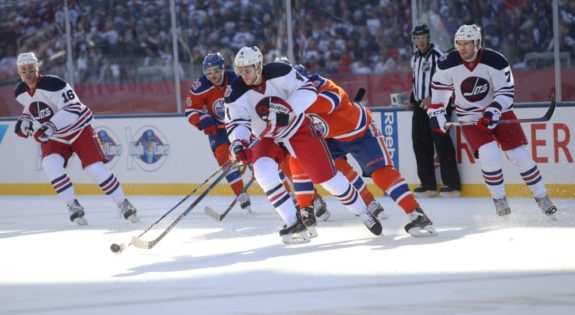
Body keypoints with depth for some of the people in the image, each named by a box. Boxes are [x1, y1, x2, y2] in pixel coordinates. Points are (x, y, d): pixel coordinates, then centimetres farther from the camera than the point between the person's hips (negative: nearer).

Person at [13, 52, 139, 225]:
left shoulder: (53, 84, -25)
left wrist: (50, 126, -42)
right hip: (54, 137, 5)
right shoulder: (20, 92, -3)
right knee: (50, 165, -23)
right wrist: (24, 120, -3)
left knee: (95, 168, -14)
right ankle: (73, 206, -11)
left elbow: (73, 108, -32)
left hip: (79, 130, -5)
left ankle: (124, 204, 2)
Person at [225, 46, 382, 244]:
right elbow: (236, 122, -20)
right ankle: (294, 222, -19)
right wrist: (238, 142, -42)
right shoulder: (236, 93, -18)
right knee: (263, 170, -27)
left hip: (299, 130, -2)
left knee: (327, 175, 1)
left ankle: (362, 212, 22)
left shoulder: (278, 73, -23)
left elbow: (308, 90, -21)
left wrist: (288, 108, -37)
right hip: (267, 138, 2)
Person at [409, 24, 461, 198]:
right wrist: (413, 97, 19)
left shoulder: (437, 55, -9)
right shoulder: (415, 58, 17)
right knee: (420, 144, 5)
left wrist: (433, 98, -20)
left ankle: (452, 185, -9)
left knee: (442, 143, -10)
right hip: (420, 106, 8)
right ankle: (428, 185, 9)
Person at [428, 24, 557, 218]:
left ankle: (542, 198, 11)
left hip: (498, 112, 0)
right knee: (488, 155, -20)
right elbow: (440, 86, 4)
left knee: (519, 155, -4)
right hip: (469, 118, 0)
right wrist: (436, 112, 3)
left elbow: (506, 90, -16)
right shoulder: (448, 63, -14)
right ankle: (499, 200, -1)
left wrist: (494, 111, -30)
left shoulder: (495, 61, -21)